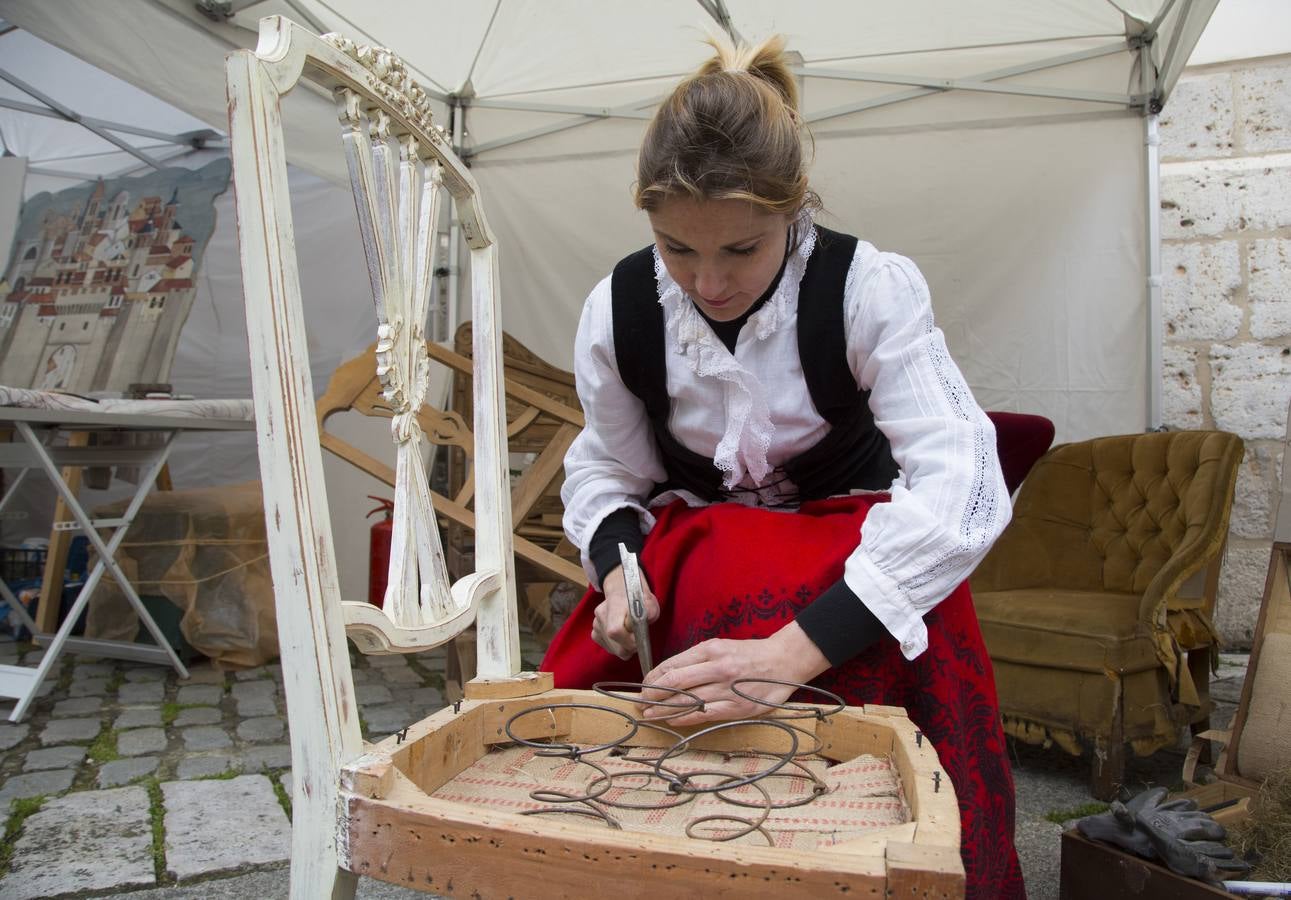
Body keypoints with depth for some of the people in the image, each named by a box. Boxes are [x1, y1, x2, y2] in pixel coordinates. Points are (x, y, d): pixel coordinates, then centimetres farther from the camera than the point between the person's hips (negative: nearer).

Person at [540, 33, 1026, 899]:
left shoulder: (870, 290, -21)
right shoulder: (619, 309, -10)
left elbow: (959, 484, -31)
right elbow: (607, 471, 4)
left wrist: (793, 651, -41)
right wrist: (618, 570, -20)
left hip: (850, 551, -2)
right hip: (691, 551, 3)